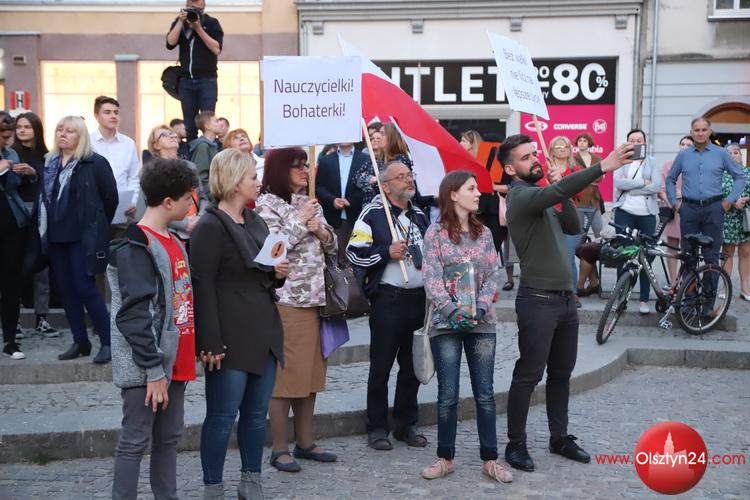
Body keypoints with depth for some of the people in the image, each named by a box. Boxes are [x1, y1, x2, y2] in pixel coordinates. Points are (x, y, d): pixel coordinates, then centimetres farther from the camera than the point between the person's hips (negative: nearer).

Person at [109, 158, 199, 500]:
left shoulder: (174, 242, 12)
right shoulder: (134, 247, -15)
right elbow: (134, 315, -20)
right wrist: (154, 370, -20)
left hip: (173, 362, 9)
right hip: (145, 368, -9)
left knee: (169, 438, 15)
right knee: (136, 442, 0)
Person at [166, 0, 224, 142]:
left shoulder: (212, 23, 2)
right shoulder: (179, 22, 10)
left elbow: (216, 49, -10)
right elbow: (170, 43, -4)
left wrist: (198, 28, -13)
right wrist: (181, 21, -9)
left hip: (207, 80, -3)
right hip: (186, 81, 3)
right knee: (189, 125, 4)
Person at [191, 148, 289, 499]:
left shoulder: (255, 221, 15)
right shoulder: (211, 226, -11)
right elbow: (203, 286, -16)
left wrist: (278, 274, 3)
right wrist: (211, 343, -21)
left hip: (264, 333, 8)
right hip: (231, 338, -8)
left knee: (256, 414, 14)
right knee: (222, 417, 1)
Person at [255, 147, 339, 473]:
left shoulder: (310, 202, 15)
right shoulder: (267, 203, -5)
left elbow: (332, 246, 14)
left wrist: (321, 231, -6)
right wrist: (300, 221, -11)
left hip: (315, 298, 7)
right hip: (285, 299, -7)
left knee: (310, 371, 11)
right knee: (284, 372, -2)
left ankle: (305, 442, 22)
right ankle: (279, 448, 8)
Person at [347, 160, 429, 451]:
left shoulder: (420, 216, 16)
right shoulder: (373, 213, -5)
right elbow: (353, 253, -11)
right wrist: (387, 253, -17)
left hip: (419, 298, 6)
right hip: (388, 299, -6)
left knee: (412, 367, 12)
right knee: (381, 367, 1)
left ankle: (406, 424, 24)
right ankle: (377, 428, 12)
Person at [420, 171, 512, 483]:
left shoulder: (484, 233, 9)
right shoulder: (435, 233, -2)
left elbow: (493, 275, 4)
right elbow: (431, 278, -9)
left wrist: (480, 308, -12)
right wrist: (452, 311, -21)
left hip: (482, 322, 3)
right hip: (446, 323, -3)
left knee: (485, 393, 5)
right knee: (447, 395, 3)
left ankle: (490, 459, 14)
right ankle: (445, 458, 16)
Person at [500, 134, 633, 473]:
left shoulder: (542, 196, 15)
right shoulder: (521, 196, -14)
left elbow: (573, 228, 14)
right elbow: (558, 190, -33)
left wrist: (566, 198, 0)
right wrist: (603, 166, -39)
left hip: (565, 298, 9)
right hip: (537, 301, -9)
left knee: (561, 374, 16)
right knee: (528, 376, -1)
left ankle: (559, 438, 28)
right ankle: (516, 445, 10)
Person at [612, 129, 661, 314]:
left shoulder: (651, 162, 9)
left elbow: (657, 186, -7)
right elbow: (619, 183, -11)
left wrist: (630, 185, -9)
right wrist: (643, 182, -12)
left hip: (647, 214, 1)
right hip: (624, 213, 0)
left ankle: (644, 299, 9)